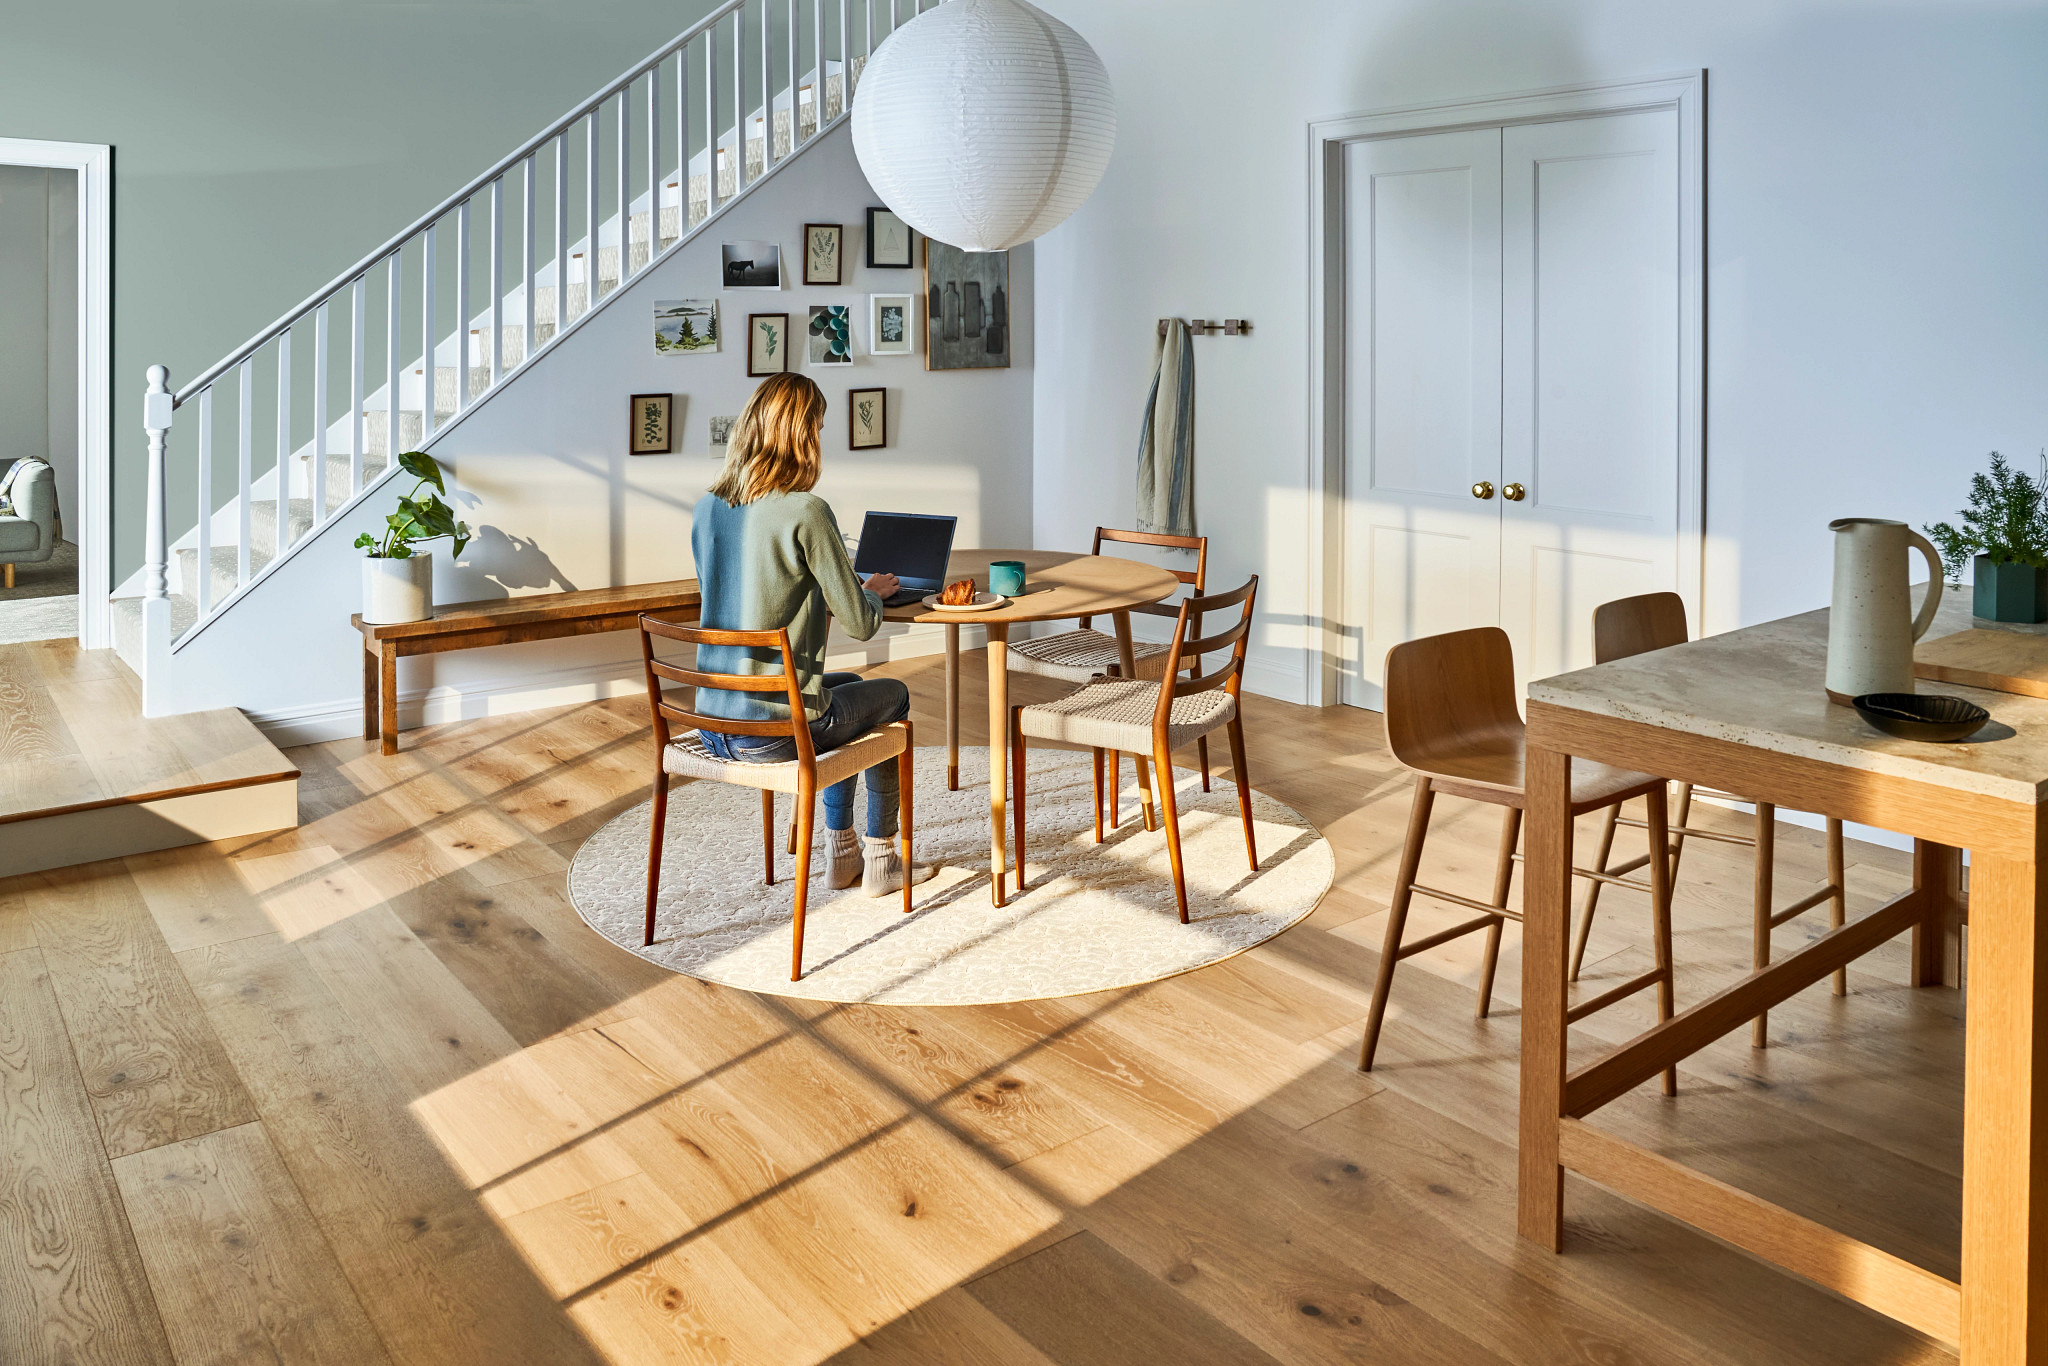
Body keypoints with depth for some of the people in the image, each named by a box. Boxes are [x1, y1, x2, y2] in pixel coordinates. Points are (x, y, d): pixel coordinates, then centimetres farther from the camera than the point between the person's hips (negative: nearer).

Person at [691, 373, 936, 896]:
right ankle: (880, 858, 32)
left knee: (848, 686, 34)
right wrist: (873, 591, 9)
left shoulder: (707, 508, 3)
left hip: (712, 725, 7)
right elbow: (861, 624, -13)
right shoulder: (806, 512, -18)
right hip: (773, 734, -7)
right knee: (893, 695, 23)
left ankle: (840, 851, 39)